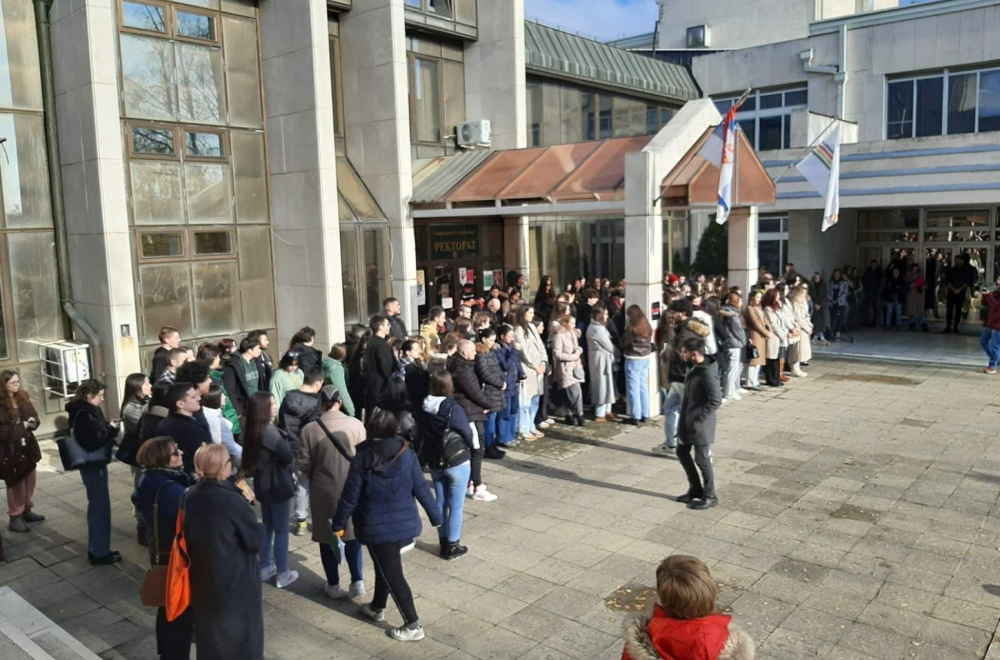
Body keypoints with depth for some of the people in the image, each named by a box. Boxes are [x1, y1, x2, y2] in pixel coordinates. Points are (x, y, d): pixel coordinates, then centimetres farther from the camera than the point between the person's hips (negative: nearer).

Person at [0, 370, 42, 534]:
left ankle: (27, 510, 30)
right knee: (15, 483, 0)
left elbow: (34, 416, 11)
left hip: (26, 445, 7)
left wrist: (32, 422, -10)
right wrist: (20, 427, -19)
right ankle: (15, 517, 11)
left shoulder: (22, 397, 5)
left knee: (30, 478, 14)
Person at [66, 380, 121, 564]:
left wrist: (108, 427, -4)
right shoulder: (84, 415, -22)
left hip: (93, 464, 10)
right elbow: (93, 443, -27)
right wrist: (111, 430, -18)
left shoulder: (85, 411, 8)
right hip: (93, 465, -10)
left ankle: (97, 548, 29)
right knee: (100, 506, 0)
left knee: (97, 505, 18)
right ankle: (99, 552, 10)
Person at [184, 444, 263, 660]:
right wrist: (246, 510, 1)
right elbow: (255, 539, -16)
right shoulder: (233, 500, -25)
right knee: (242, 633, 13)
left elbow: (187, 535, 8)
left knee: (209, 631, 22)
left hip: (203, 577, 6)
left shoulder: (190, 498, -7)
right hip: (236, 581, -6)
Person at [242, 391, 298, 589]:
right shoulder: (269, 430, -23)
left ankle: (265, 568, 31)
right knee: (281, 531, 3)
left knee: (267, 528, 20)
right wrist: (289, 467, -3)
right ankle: (282, 575, 12)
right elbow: (288, 456, -24)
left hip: (262, 484, 8)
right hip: (277, 485, -8)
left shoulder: (252, 429, 4)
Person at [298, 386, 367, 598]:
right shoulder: (355, 425, -11)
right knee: (352, 534, 18)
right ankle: (357, 581, 15)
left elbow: (304, 463, -7)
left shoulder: (310, 429, -12)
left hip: (323, 490, -1)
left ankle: (333, 585, 24)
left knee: (327, 537, 14)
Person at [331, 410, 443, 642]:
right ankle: (377, 607, 43)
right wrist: (436, 516, 8)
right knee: (385, 566, 25)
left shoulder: (361, 460, -15)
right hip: (405, 524, 4)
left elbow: (350, 497, -9)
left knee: (392, 574, 5)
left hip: (377, 528, -4)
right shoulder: (407, 454, -8)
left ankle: (413, 626, 9)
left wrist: (339, 524, 6)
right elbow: (421, 489, -3)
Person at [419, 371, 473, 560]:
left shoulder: (424, 409, -4)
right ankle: (452, 546, 13)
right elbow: (468, 435, -13)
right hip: (457, 462, -5)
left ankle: (444, 543, 25)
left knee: (441, 503, 16)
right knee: (456, 505, 6)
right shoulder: (453, 409, -21)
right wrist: (467, 449, 8)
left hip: (434, 463, 5)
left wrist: (427, 456, 15)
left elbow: (422, 434, 5)